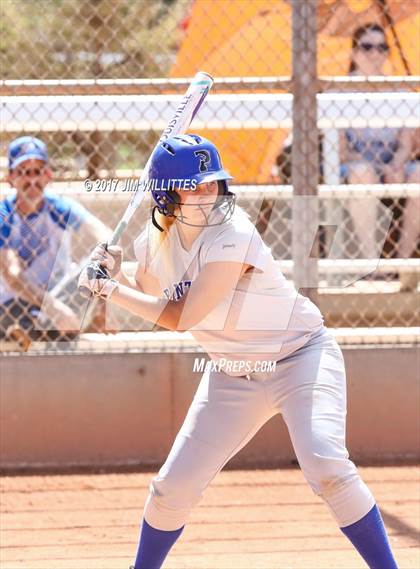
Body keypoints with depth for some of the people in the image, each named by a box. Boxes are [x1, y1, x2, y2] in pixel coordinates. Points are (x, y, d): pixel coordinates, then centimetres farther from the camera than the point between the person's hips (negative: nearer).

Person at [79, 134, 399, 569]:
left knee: (326, 467, -28)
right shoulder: (156, 238, -5)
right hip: (232, 377, 6)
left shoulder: (232, 236, -26)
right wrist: (113, 275, -6)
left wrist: (110, 289, -18)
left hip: (300, 358, -6)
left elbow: (181, 317, -26)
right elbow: (148, 300, 13)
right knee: (173, 487, 3)